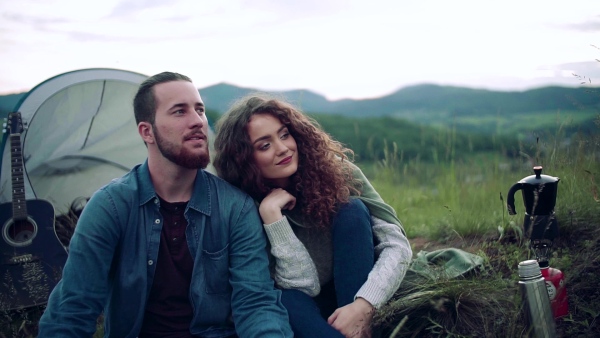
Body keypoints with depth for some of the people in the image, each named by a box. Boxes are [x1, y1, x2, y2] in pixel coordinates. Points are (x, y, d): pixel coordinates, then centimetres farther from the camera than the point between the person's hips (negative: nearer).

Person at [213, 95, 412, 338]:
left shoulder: (335, 170, -16)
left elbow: (397, 244, -21)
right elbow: (304, 285, -23)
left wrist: (363, 306, -36)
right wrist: (271, 215, -30)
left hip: (359, 289, 2)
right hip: (310, 305, -1)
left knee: (352, 209, -24)